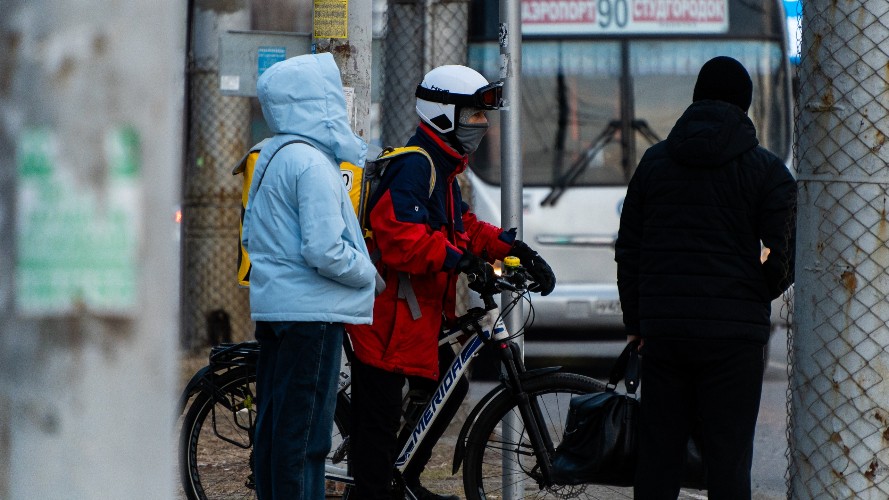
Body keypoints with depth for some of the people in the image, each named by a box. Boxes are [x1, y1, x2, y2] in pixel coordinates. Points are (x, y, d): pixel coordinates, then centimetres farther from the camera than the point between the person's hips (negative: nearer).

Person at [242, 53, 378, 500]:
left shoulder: (270, 157, 13)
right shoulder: (312, 164, -16)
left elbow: (250, 236, 20)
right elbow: (326, 252, -21)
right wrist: (369, 273, -6)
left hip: (272, 308, 10)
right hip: (312, 311, -10)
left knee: (273, 424, 13)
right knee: (305, 431, -7)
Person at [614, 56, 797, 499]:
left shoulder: (654, 162, 9)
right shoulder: (767, 171, -2)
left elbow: (628, 251, 11)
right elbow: (783, 258, -6)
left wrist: (636, 323, 19)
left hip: (663, 330, 3)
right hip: (734, 334, -3)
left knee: (657, 460, 8)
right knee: (727, 462, -1)